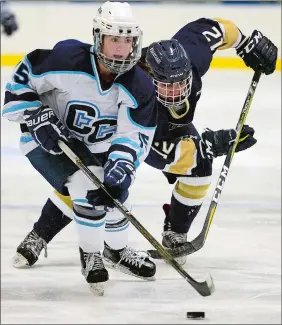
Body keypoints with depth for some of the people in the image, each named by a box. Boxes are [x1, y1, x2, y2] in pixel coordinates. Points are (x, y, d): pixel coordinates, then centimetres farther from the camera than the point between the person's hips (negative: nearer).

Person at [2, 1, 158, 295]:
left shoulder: (138, 85, -20)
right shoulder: (66, 59, -31)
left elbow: (134, 135, -21)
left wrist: (120, 167, -37)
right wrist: (38, 119, -25)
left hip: (96, 144, 5)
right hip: (48, 137, -5)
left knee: (114, 191, 10)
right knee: (87, 189, -25)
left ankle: (116, 249, 40)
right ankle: (90, 255, -3)